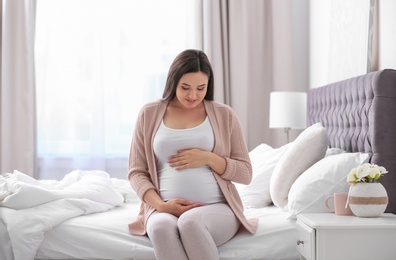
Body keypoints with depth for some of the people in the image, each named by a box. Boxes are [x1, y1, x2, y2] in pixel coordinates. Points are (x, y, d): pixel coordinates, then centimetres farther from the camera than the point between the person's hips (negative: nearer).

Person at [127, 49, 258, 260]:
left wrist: (208, 158, -9)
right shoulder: (149, 114, 10)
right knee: (161, 227, -36)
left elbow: (245, 173, 9)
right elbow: (136, 172, 9)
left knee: (190, 222, -36)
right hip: (164, 211, 1)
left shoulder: (224, 114, 8)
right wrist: (161, 205, -9)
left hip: (217, 209, -1)